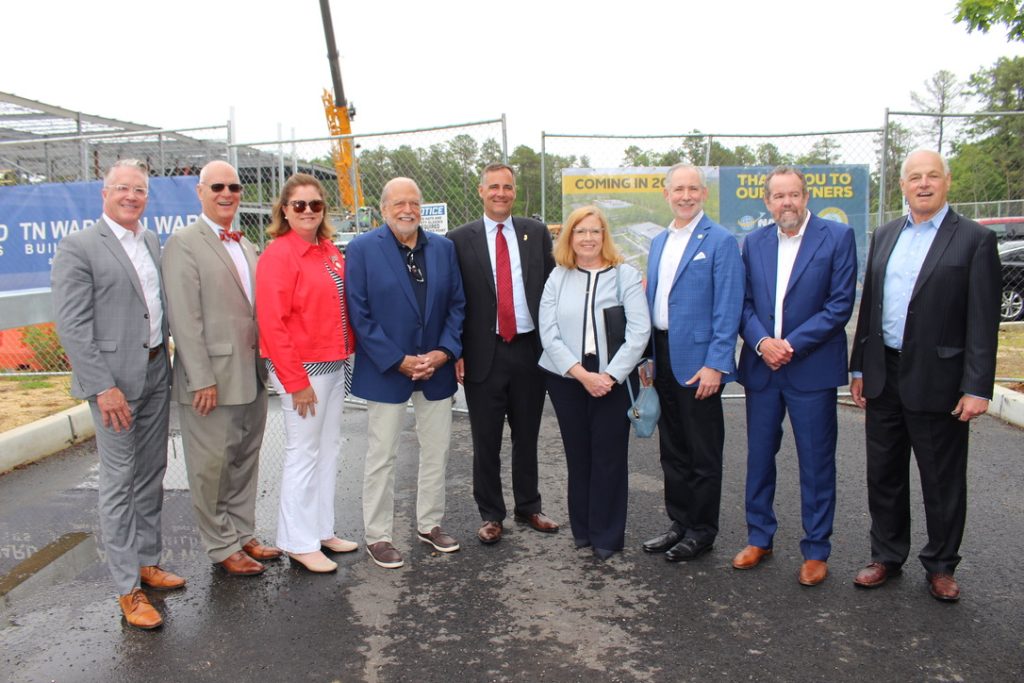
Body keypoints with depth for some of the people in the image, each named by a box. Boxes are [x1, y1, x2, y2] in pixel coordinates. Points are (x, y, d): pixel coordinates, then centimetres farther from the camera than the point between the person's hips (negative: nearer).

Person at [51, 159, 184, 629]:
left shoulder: (152, 242, 10)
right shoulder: (78, 248, -9)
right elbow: (72, 325, -14)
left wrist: (164, 359, 6)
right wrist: (102, 386, -18)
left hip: (156, 374, 6)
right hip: (115, 379, -6)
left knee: (151, 476, 15)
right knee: (119, 483, 1)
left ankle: (147, 562, 30)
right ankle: (128, 588, 11)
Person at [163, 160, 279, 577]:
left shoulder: (246, 246, 14)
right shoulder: (184, 244, -9)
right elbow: (184, 318, -15)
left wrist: (264, 365, 8)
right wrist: (201, 380, -18)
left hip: (251, 376, 7)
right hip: (212, 379, -7)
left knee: (245, 461, 17)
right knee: (211, 468, 5)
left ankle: (243, 534, 31)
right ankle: (221, 547, 20)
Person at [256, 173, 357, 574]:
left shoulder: (330, 251, 8)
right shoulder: (278, 255, -13)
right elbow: (272, 323, -17)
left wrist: (348, 353, 8)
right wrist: (296, 382, -17)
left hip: (334, 364, 8)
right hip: (302, 368, -8)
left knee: (329, 449, 15)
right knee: (303, 454, 1)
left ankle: (322, 530, 29)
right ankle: (299, 543, 16)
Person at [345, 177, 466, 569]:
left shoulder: (443, 248, 5)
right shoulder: (362, 249, -7)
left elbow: (457, 304, 7)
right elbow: (360, 314, -11)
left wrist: (444, 351, -8)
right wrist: (398, 361, -15)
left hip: (436, 368, 4)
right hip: (386, 371, -4)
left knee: (436, 451, 14)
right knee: (382, 457, 5)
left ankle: (430, 525, 31)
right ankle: (378, 537, 20)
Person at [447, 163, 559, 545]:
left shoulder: (536, 233, 6)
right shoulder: (460, 240, 0)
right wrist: (457, 351, -5)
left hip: (530, 349, 2)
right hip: (484, 353, -2)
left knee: (527, 437, 15)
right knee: (486, 442, 7)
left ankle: (528, 507, 31)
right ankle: (491, 515, 23)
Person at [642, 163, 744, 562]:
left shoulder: (720, 241, -7)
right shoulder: (658, 242, 14)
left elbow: (728, 309, -13)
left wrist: (715, 364, -18)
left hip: (697, 361, -7)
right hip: (663, 358, 7)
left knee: (703, 452, 5)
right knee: (672, 449, 15)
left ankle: (702, 531, 19)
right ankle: (680, 523, 28)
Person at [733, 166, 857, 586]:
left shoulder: (837, 237, -4)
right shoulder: (754, 242, 8)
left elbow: (841, 305, -9)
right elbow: (744, 302, 6)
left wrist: (792, 344, -15)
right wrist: (761, 341, -12)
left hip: (812, 368, -4)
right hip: (761, 367, 4)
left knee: (816, 464, 5)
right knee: (759, 457, 12)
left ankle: (815, 551, 19)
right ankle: (759, 539, 28)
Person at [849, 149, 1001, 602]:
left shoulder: (974, 239, -5)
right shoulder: (885, 236, 10)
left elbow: (983, 322, -9)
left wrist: (977, 388, -14)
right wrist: (859, 367, 10)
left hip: (937, 381, -5)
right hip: (884, 377, 5)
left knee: (943, 481, 9)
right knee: (884, 475, 14)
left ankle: (941, 566, 26)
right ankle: (886, 556, 30)